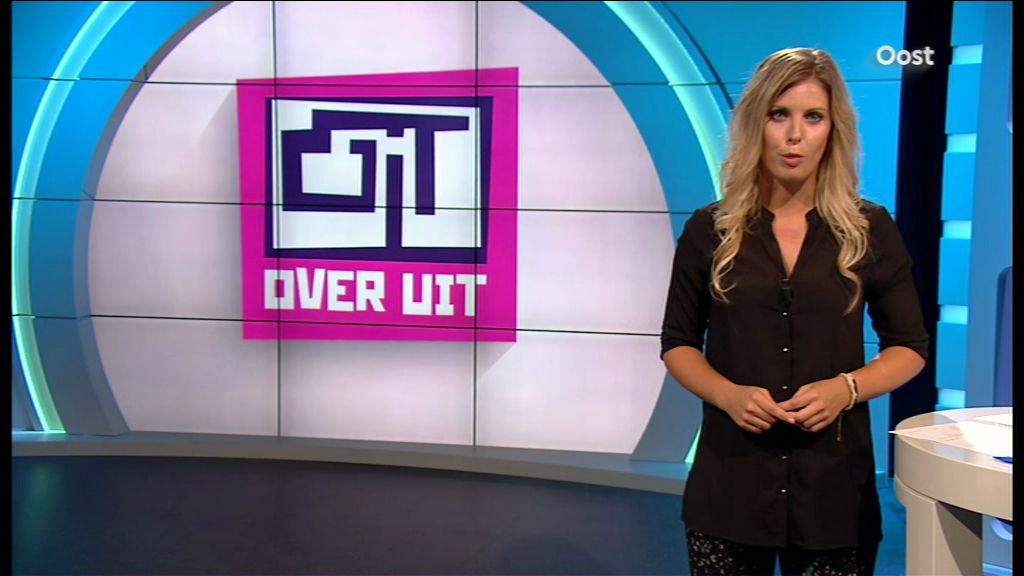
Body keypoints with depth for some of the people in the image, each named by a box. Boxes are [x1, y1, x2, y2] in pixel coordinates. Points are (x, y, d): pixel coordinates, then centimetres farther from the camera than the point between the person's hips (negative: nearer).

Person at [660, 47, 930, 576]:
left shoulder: (871, 229, 0)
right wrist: (727, 394, -13)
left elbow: (910, 346, 6)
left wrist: (847, 388, -13)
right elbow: (678, 342, 5)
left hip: (834, 483, 0)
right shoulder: (709, 230, 0)